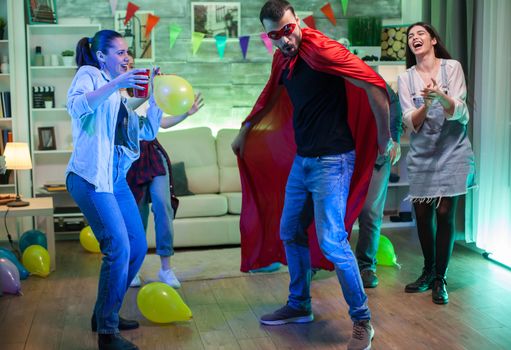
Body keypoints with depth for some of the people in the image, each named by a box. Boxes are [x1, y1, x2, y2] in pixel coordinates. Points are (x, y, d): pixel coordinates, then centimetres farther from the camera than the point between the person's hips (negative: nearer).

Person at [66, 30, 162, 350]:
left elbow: (148, 132, 18)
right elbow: (76, 105, -22)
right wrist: (116, 84, -26)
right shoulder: (89, 75, 1)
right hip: (91, 177, -9)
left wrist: (155, 96, 10)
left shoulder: (118, 93, 21)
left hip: (116, 178, 9)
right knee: (118, 249, -15)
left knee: (138, 248, 10)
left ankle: (105, 314, 26)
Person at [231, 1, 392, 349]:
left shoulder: (321, 49, -17)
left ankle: (362, 321, 5)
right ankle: (299, 306, 33)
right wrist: (245, 130, 37)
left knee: (331, 241, -11)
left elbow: (375, 84, -22)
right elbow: (269, 97, 28)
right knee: (289, 233, 15)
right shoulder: (282, 59, 8)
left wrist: (385, 139, -16)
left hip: (331, 160, -8)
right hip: (301, 160, 9)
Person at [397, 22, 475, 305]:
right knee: (422, 213, 3)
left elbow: (460, 113, -11)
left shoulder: (452, 67, -3)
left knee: (444, 213, -6)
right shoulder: (405, 78, 3)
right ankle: (428, 271, 22)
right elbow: (411, 123, -5)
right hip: (421, 154, 2)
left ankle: (440, 278, 6)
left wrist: (441, 95, -31)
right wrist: (426, 104, -25)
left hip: (452, 152, -2)